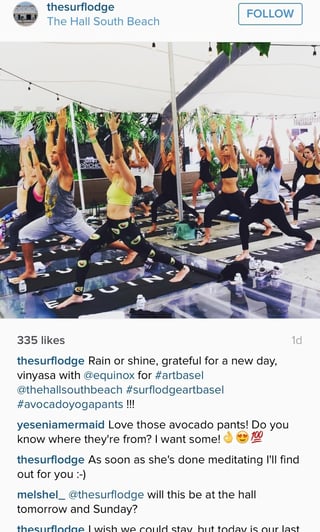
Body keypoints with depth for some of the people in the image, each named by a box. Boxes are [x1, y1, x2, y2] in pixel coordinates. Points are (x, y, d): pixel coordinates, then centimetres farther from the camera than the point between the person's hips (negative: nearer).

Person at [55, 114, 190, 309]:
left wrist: (114, 131, -29)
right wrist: (93, 138, 14)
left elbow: (119, 155, -24)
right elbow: (101, 158, 14)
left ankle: (182, 267, 33)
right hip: (110, 225, 8)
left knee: (149, 252, 9)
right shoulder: (114, 178, 10)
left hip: (126, 226, -8)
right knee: (85, 251, -6)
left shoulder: (128, 181, -12)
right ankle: (78, 294, -2)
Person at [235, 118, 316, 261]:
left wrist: (273, 133, -33)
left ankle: (311, 239, 39)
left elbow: (277, 153, -27)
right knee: (243, 222, -18)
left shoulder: (275, 169, -10)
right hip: (260, 205, 5)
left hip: (274, 207, -5)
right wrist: (240, 136, -3)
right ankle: (245, 252, -11)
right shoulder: (259, 168, 6)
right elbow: (246, 155, 2)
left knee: (288, 230, 10)